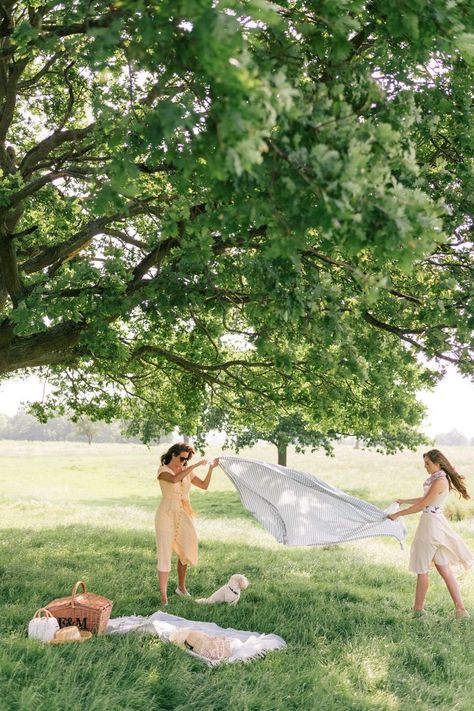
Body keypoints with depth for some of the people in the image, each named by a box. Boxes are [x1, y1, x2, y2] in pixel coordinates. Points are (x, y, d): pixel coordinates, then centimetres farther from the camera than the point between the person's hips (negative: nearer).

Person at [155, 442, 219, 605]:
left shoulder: (187, 471, 6)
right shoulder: (163, 470, -11)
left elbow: (204, 485, 7)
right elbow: (174, 479, -33)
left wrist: (211, 468, -6)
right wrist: (195, 466, -31)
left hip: (184, 516, 6)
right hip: (167, 515, -6)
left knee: (185, 552, 14)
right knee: (164, 553, -5)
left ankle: (181, 587, 33)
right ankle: (163, 596, -1)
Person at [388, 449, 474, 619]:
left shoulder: (439, 481, -19)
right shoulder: (438, 478, 11)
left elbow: (421, 505, -19)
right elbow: (425, 499, 22)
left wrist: (398, 514, -13)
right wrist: (404, 501, 25)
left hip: (430, 525, -10)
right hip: (436, 524, 10)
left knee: (422, 569, 2)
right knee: (443, 568, 10)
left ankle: (418, 609, 13)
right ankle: (460, 608, 11)